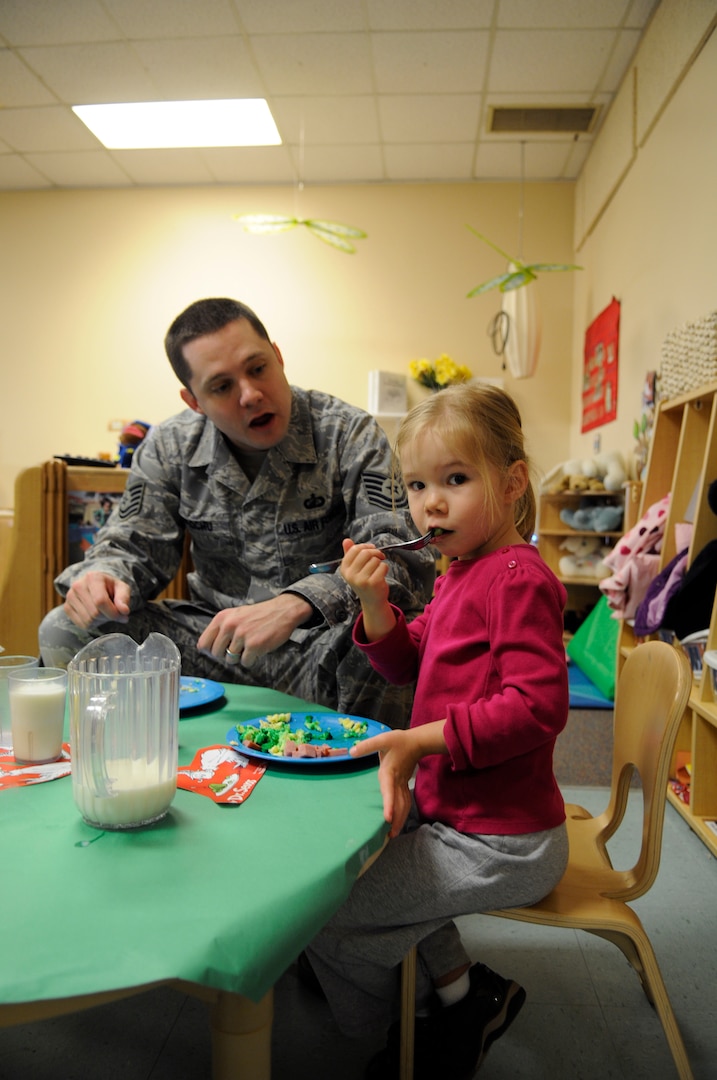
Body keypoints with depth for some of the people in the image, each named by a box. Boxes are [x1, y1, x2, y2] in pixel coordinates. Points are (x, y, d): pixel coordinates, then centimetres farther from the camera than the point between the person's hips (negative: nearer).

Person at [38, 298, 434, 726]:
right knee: (64, 633, -12)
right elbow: (135, 545, 8)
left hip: (318, 642, -3)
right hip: (214, 637, 4)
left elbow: (403, 558, -21)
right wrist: (103, 576, -19)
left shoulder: (352, 435, -11)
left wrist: (294, 606, -37)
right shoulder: (169, 447, 1)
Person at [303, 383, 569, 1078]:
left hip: (500, 845, -10)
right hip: (453, 810, 10)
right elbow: (406, 663, 13)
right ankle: (458, 992, 30)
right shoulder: (461, 573, 8)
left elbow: (537, 706, -29)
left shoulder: (518, 578, -23)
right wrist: (375, 601, -5)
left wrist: (420, 740, -29)